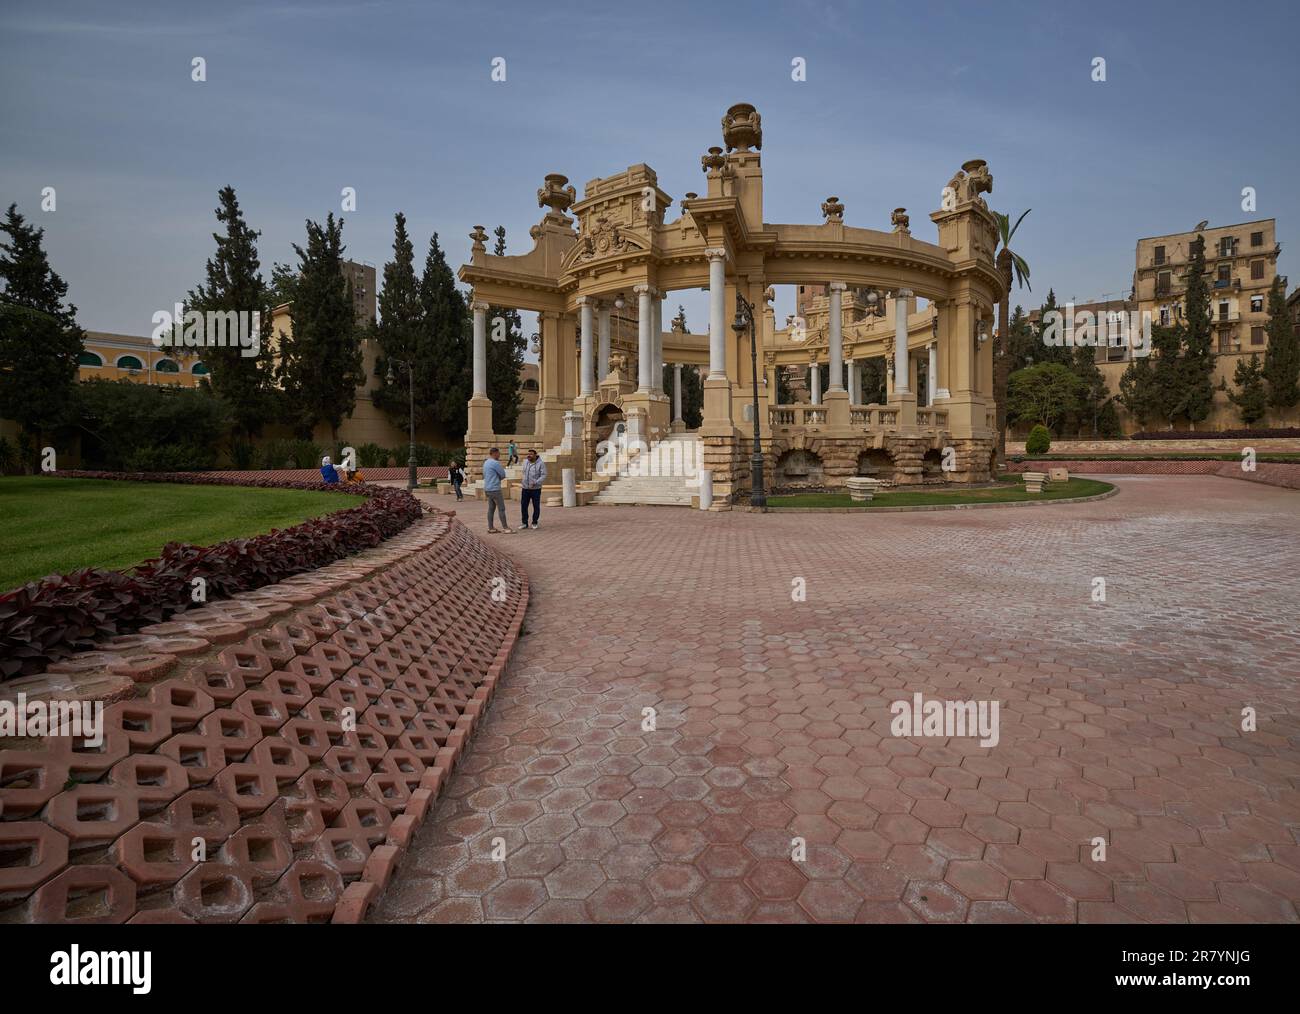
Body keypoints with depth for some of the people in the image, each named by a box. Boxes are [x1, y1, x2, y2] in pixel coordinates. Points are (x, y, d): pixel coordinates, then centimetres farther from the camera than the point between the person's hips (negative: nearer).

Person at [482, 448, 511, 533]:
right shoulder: (495, 463, -16)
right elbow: (503, 475, -9)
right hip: (495, 489, -9)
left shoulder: (486, 463, 14)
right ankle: (505, 527, -1)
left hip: (488, 489, 9)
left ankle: (490, 528, 10)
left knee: (491, 508, 10)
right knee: (501, 508, -3)